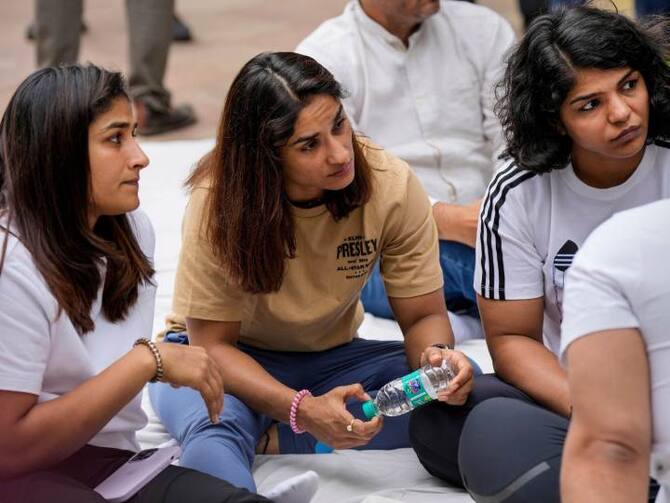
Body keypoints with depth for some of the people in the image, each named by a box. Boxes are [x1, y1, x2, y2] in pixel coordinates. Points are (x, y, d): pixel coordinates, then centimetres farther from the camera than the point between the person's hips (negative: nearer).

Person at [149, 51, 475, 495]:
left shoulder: (392, 186, -19)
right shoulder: (219, 201, -25)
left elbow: (424, 314, -9)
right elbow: (212, 342, -20)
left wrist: (437, 356, -35)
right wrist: (302, 410, -37)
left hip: (330, 358, 4)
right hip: (232, 359, -4)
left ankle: (265, 439, -22)